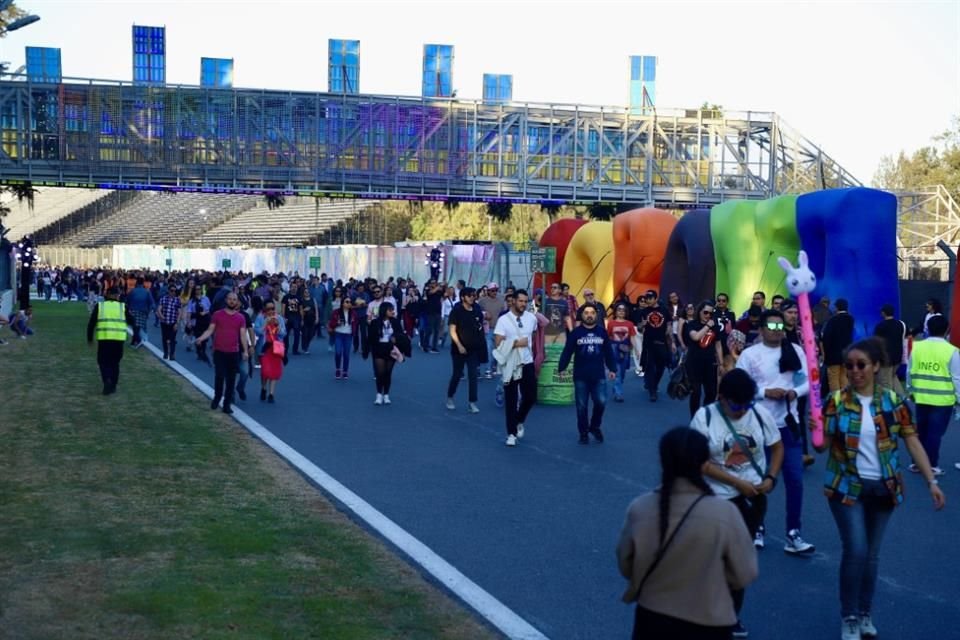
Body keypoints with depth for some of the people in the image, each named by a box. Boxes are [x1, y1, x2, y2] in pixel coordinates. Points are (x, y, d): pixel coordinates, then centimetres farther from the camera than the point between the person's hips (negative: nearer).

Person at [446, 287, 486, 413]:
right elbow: (452, 331, -11)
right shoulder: (456, 311, -8)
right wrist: (459, 345, -19)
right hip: (459, 348, -3)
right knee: (457, 374, 7)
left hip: (474, 348, 3)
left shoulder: (477, 311, 4)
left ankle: (472, 403, -1)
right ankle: (449, 398, 27)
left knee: (473, 375, -2)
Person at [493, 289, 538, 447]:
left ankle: (519, 422, 31)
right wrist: (516, 343, -19)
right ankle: (511, 433, 12)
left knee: (530, 397, 3)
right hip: (510, 365, -3)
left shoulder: (531, 318, 1)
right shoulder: (504, 320, -11)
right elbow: (498, 344, -16)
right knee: (511, 400, 3)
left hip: (527, 363, 3)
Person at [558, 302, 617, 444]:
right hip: (580, 376, -1)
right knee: (582, 406, 4)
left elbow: (609, 352, 9)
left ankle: (595, 426, 17)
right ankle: (583, 433, 17)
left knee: (601, 402, -8)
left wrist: (612, 368, 9)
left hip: (599, 375, 1)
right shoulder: (575, 332, -2)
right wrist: (561, 367, -7)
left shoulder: (602, 331, 4)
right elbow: (567, 351, -3)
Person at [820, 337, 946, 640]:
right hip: (847, 487, -2)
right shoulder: (836, 400, -7)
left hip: (883, 488, 2)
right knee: (856, 550, -11)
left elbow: (913, 442, -1)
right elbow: (823, 444, -6)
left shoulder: (893, 401, -3)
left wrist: (932, 481, -6)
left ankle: (865, 614, 29)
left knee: (872, 554, 11)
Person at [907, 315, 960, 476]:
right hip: (943, 399, -3)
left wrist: (911, 390, 21)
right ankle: (931, 466, 9)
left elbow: (910, 372, 7)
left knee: (920, 431, 15)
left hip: (921, 397, 3)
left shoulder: (917, 347, -1)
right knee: (935, 433, 4)